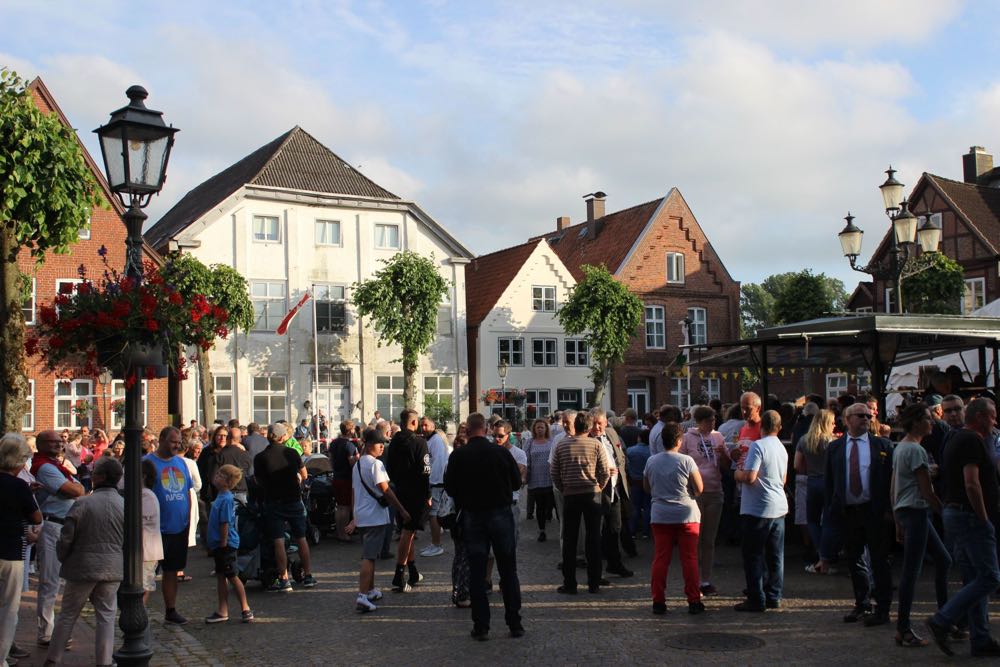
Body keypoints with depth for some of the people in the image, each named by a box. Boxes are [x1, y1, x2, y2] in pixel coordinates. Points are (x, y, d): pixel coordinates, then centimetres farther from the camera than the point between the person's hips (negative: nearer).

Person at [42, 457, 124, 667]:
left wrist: (63, 559, 10)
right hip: (113, 569, 2)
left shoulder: (82, 504, -11)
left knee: (68, 614, 13)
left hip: (82, 567, -2)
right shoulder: (125, 506, -3)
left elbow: (66, 538, -8)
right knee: (106, 616, 9)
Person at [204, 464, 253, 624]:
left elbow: (225, 523, -21)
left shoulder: (226, 499, -20)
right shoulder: (221, 496, 9)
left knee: (232, 577, -2)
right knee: (220, 576, 13)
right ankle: (223, 611, 21)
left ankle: (246, 610, 6)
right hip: (219, 545, 9)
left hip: (226, 545, -9)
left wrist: (223, 544, -20)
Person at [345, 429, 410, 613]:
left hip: (361, 516, 9)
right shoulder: (376, 464, -13)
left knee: (369, 555, 19)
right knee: (369, 557, -9)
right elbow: (386, 491, -15)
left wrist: (355, 518, 24)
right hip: (376, 516, -9)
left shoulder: (357, 465, 14)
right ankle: (362, 596, -14)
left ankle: (371, 590, 30)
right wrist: (402, 510, -9)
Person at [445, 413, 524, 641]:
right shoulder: (502, 452, -8)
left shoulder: (458, 456, -8)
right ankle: (515, 624, 12)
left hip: (472, 517, 0)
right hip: (501, 515, 0)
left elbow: (450, 488, -2)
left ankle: (481, 626, 7)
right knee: (508, 571, 9)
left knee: (476, 573, 7)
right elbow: (517, 482, 0)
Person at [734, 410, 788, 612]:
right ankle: (774, 597, 16)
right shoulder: (782, 448, 11)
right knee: (775, 556, 11)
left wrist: (737, 474, -2)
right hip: (779, 507, 8)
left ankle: (756, 600, 1)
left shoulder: (758, 446, -14)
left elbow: (750, 477, -21)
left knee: (753, 555, -1)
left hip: (758, 508, -8)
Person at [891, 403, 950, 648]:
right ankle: (903, 630, 0)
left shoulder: (900, 448, 15)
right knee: (911, 571, -5)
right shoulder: (915, 450, -15)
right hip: (916, 511, -10)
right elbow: (927, 492, -15)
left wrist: (898, 522, 20)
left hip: (904, 511, 10)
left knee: (943, 560, 17)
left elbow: (894, 488, 17)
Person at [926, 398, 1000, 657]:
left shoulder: (957, 440, 18)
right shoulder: (972, 441, -13)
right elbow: (972, 484, -22)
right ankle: (942, 621, -8)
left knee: (975, 579, 11)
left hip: (953, 512, 10)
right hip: (969, 516, -10)